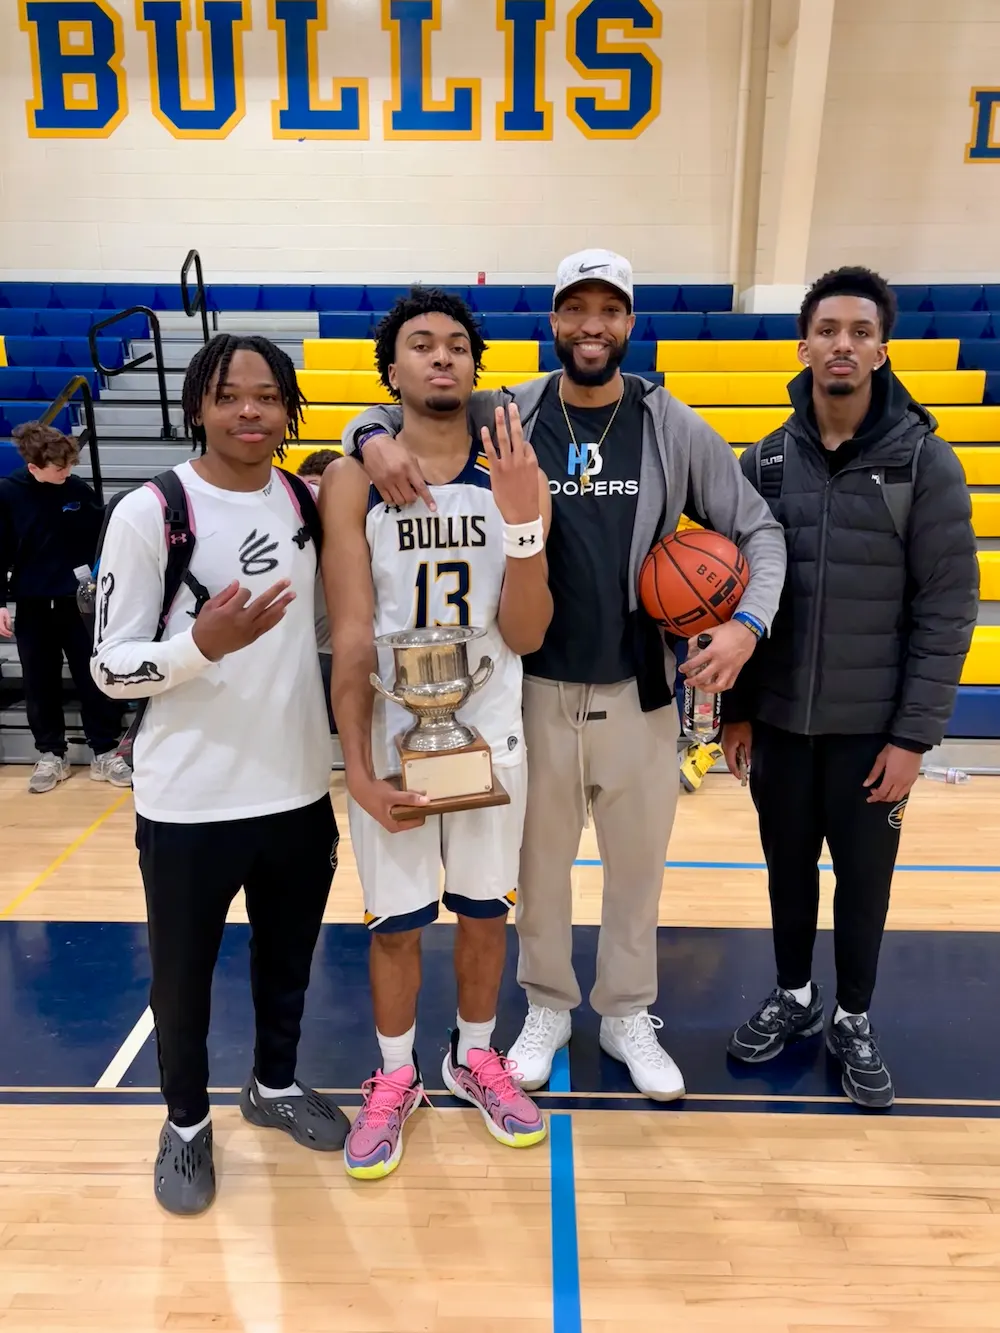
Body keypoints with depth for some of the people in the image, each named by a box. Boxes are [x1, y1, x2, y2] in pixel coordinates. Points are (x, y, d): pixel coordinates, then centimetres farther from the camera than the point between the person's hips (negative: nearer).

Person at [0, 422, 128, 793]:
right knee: (40, 685, 9)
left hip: (79, 602, 0)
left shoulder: (78, 489, -6)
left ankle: (104, 753, 14)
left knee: (96, 679, 3)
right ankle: (51, 755, 23)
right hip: (32, 607, 0)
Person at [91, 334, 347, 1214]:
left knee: (289, 960, 22)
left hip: (299, 792, 4)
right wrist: (203, 644, -28)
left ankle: (276, 1086, 48)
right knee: (182, 978, 16)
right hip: (188, 805, -4)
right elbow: (109, 666, -10)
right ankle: (187, 1123, 41)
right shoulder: (148, 514, -11)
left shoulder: (309, 503, 1)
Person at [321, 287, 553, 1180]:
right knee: (395, 922, 11)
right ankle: (395, 1078, 34)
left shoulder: (515, 477, -1)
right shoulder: (353, 481, -5)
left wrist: (521, 517, -21)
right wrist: (358, 766, -15)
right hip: (392, 738, -1)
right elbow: (352, 636, -9)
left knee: (485, 909, 15)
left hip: (490, 735, 2)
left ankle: (475, 1059, 39)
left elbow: (524, 635, -8)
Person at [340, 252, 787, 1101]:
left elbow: (758, 529, 3)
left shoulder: (674, 428, -2)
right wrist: (376, 440, -21)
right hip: (536, 688, 0)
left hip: (639, 692, 1)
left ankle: (629, 1016, 39)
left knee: (638, 862, 15)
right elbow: (390, 407, 4)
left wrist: (749, 623, -15)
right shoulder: (506, 417, -3)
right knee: (540, 861, 15)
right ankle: (548, 1008, 39)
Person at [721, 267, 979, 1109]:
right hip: (777, 721, 2)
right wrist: (736, 708, 4)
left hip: (871, 727, -2)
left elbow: (947, 611, -8)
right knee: (789, 869, 17)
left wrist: (915, 735, -12)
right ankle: (793, 999, 39)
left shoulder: (925, 461, -7)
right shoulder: (767, 462, 1)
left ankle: (853, 1021, 35)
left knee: (864, 881, 12)